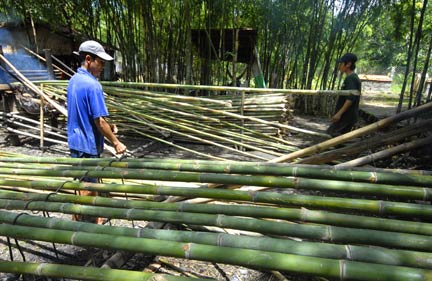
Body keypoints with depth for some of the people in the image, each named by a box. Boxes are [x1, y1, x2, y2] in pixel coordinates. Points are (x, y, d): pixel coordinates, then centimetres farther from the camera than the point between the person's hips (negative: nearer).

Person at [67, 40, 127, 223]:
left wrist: (108, 126, 9)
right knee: (86, 188, 5)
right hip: (88, 144, -9)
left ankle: (94, 218, 36)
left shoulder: (73, 80, 8)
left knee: (90, 183, 21)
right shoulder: (92, 84, -21)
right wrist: (116, 142, -13)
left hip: (76, 141, 9)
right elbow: (99, 121, -22)